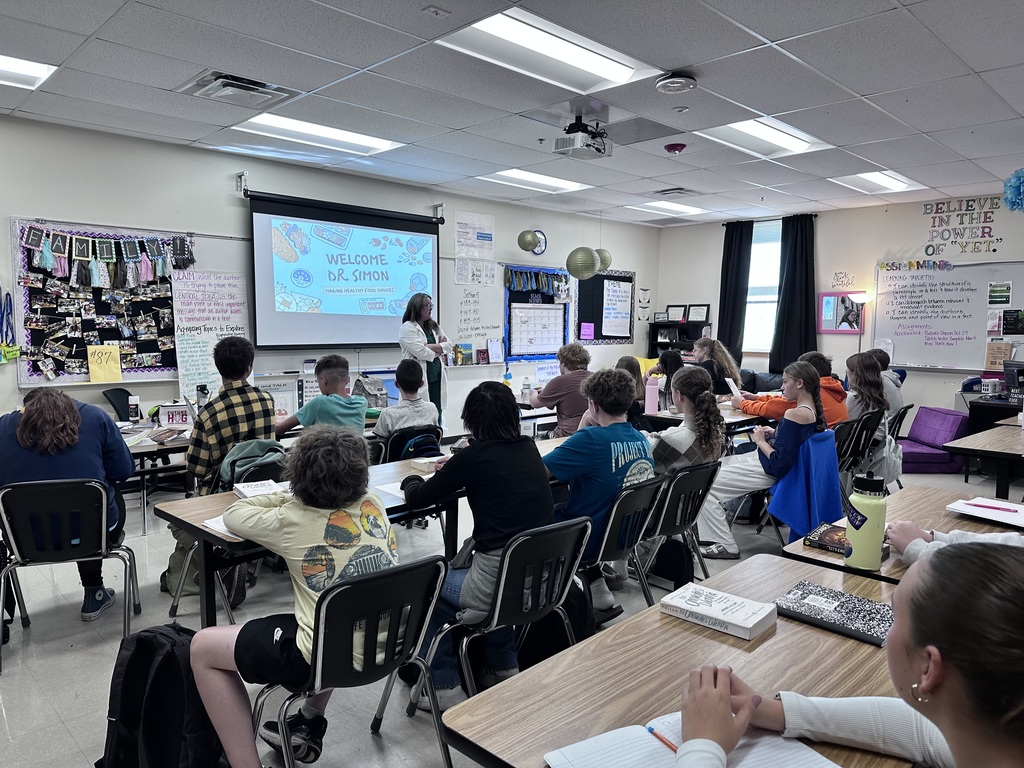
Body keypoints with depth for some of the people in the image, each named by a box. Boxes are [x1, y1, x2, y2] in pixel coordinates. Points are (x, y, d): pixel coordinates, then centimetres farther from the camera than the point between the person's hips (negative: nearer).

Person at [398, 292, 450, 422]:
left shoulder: (434, 326, 18)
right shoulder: (407, 328, -5)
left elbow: (449, 346, 8)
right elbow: (420, 352, -15)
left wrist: (429, 346, -7)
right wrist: (439, 350, 0)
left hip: (437, 379, 7)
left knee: (437, 416, 7)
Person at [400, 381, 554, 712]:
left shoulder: (475, 455, -11)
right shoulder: (528, 448, 5)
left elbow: (417, 498, 0)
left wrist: (412, 480, 21)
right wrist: (455, 468, 33)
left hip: (502, 583, -6)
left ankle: (444, 687, 25)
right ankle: (504, 668, 41)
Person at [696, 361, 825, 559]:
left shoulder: (795, 414, -27)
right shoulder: (813, 411, 2)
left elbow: (780, 463, -27)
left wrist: (761, 441, -13)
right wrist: (774, 434, 4)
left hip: (768, 471, -11)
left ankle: (725, 545, 2)